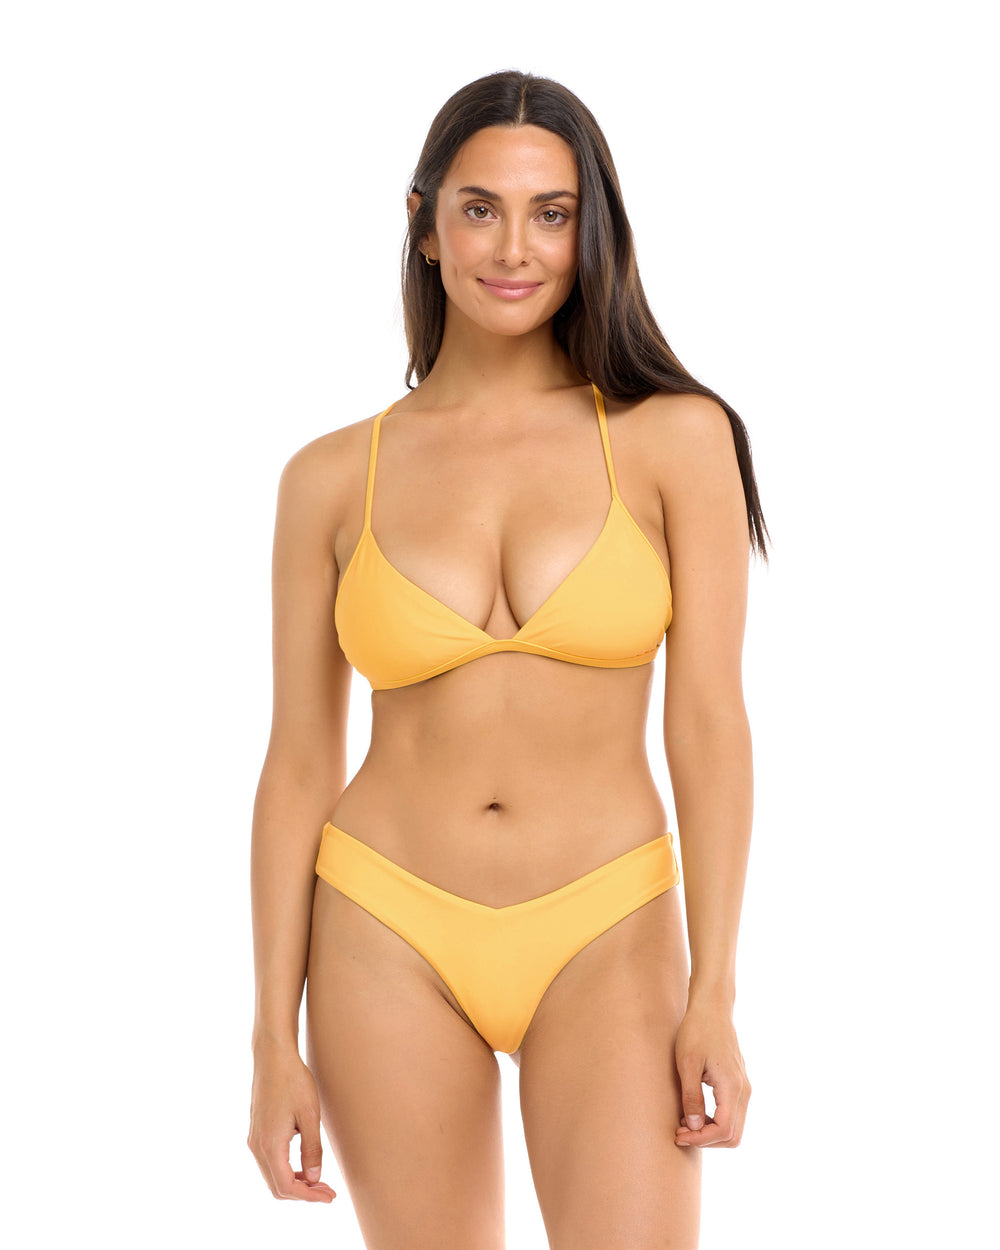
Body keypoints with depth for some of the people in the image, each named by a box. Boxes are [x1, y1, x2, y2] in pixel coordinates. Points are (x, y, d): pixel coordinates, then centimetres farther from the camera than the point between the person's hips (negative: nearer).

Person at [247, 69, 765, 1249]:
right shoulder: (332, 478, 2)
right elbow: (299, 763, 4)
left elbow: (708, 724, -4)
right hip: (390, 934, 1)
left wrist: (713, 992, -10)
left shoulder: (674, 438, -2)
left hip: (605, 941, -1)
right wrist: (273, 1040, 1)